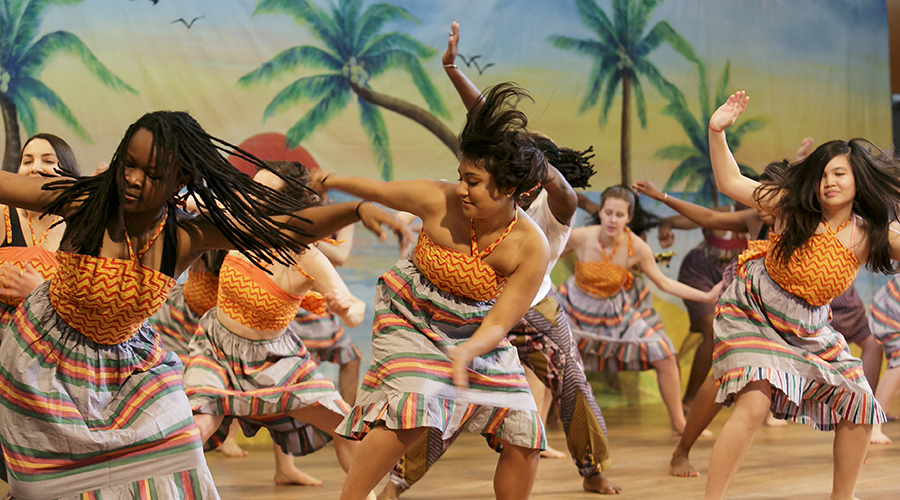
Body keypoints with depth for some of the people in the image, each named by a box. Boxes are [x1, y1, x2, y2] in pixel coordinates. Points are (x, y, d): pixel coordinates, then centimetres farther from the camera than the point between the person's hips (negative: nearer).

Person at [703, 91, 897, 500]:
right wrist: (717, 132, -15)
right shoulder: (792, 206, -11)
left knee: (860, 409, 4)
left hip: (809, 329, 5)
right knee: (754, 404, -24)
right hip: (753, 314, -4)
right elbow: (730, 182, -5)